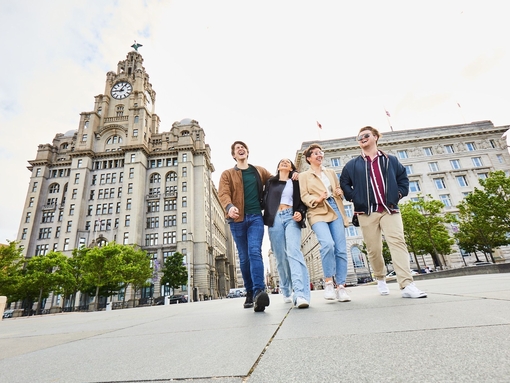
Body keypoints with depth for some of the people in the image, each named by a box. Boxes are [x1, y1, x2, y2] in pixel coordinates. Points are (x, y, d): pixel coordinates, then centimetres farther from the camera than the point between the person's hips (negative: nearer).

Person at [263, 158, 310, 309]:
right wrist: (267, 217, -2)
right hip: (275, 219, 2)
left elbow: (302, 201, 10)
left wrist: (300, 213, -8)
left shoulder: (296, 182, 16)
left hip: (291, 218, -1)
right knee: (280, 257, 2)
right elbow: (265, 200, 12)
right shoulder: (270, 182, 19)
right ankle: (287, 292, 16)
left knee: (293, 252, -20)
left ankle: (301, 294, -28)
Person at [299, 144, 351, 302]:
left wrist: (340, 192, 2)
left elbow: (339, 189, 26)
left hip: (336, 210, 4)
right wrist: (317, 199, -18)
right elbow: (304, 196, 1)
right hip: (318, 212, -4)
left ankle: (340, 287, 6)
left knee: (341, 249, -4)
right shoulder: (304, 176, 12)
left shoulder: (331, 172, 24)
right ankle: (328, 282, -7)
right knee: (328, 244, -26)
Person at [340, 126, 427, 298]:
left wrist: (399, 193, 2)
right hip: (367, 212, 0)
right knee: (373, 249, 3)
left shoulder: (390, 160, 14)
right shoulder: (352, 165, 11)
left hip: (390, 210, 0)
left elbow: (403, 178, 17)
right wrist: (354, 198, -2)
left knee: (398, 243, -14)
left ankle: (407, 285, -16)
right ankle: (380, 279, 24)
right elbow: (344, 184, 10)